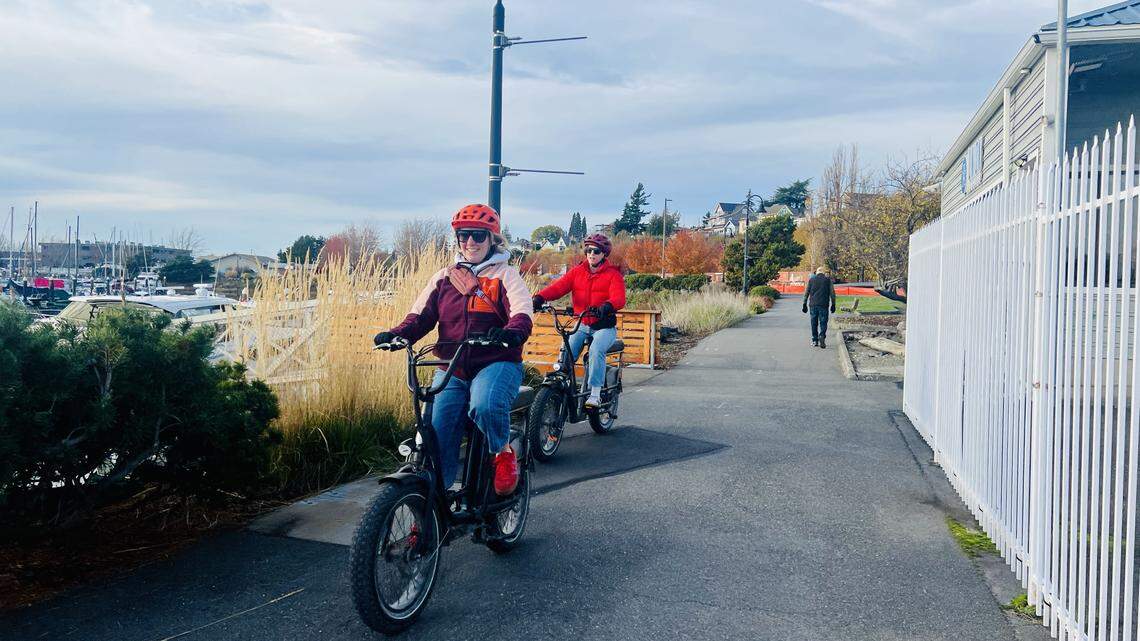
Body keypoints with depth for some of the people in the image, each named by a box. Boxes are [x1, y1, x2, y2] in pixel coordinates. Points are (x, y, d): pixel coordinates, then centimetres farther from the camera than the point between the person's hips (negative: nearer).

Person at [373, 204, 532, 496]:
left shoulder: (505, 275, 4)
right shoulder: (445, 277, 15)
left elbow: (522, 311, -13)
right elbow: (421, 315, 6)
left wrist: (513, 331, -37)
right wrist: (397, 334, -16)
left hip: (496, 364, -4)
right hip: (451, 370, 4)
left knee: (485, 405, -35)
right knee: (436, 437, -6)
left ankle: (503, 453, -4)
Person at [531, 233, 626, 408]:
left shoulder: (613, 274, -4)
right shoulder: (577, 272, 5)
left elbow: (619, 298, -20)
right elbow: (559, 286, -9)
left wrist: (607, 306, -44)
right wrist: (540, 297, -29)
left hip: (604, 326, -4)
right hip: (582, 325, 4)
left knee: (596, 350, -30)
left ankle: (595, 394, -25)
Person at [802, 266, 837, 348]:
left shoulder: (811, 280, 7)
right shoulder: (828, 280, 4)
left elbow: (806, 293, 5)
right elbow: (832, 293, 2)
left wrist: (804, 304, 9)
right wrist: (833, 305, 8)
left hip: (813, 305, 1)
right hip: (823, 305, -1)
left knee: (814, 323, 10)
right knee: (823, 323, 1)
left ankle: (815, 340, 13)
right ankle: (822, 336, -22)